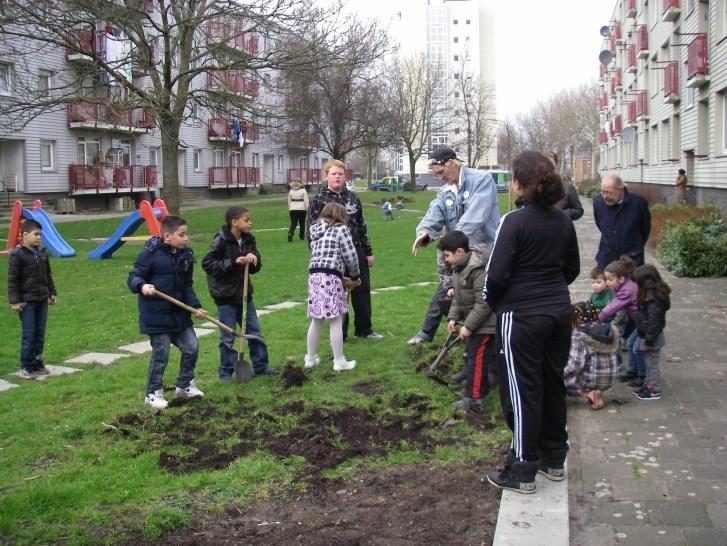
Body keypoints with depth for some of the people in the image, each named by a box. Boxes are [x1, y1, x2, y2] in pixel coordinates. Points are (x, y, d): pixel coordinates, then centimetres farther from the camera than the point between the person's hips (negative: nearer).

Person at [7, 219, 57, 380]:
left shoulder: (42, 252, 8)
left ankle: (37, 363, 21)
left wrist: (52, 293, 17)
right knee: (28, 335, -3)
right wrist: (14, 300, -14)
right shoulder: (17, 254, -11)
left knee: (40, 334, 10)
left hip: (42, 300, 6)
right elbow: (12, 280, -11)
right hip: (26, 301, -6)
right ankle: (26, 367, 5)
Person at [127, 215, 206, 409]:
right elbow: (133, 277, -13)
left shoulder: (185, 255, 5)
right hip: (157, 315, -7)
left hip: (180, 314, 7)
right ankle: (153, 393, 18)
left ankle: (185, 386, 29)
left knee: (191, 347, 10)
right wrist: (142, 285, -35)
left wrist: (195, 306, 2)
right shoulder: (150, 254, -15)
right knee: (160, 355, 0)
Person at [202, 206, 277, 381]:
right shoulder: (221, 241, -15)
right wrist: (233, 262, -24)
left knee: (254, 332, 13)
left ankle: (260, 366, 25)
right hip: (225, 296, -6)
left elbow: (255, 268, 7)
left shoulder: (249, 240, 2)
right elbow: (207, 263, -18)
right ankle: (226, 371, 16)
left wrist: (254, 259, -17)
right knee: (227, 337, 3)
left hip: (244, 293, 6)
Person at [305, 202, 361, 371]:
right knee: (336, 321, -1)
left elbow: (317, 255, 13)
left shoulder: (315, 232, 19)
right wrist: (354, 276, 13)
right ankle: (339, 361, 3)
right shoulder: (341, 229, 0)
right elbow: (350, 255, -4)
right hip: (330, 277, -7)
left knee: (316, 321, 17)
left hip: (314, 276, 7)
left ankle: (310, 358, 25)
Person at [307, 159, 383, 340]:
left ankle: (364, 329, 25)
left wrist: (368, 252, 11)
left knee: (363, 291, 10)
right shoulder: (319, 201, -5)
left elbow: (362, 226, 12)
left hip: (356, 252, 4)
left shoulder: (352, 198, 8)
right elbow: (312, 231, -5)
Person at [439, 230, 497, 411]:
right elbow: (459, 296, 14)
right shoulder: (458, 268, 3)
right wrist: (453, 317, 3)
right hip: (473, 319, 10)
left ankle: (474, 398, -2)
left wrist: (468, 326, -24)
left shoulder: (479, 270, -28)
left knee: (477, 358, -7)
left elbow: (484, 303, -28)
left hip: (485, 322, -10)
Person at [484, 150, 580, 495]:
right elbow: (572, 268, 14)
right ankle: (554, 459, 31)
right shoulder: (563, 221, 5)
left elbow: (496, 273, -17)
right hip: (559, 312, 7)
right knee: (552, 383, 17)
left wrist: (492, 301, 2)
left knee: (522, 390, 2)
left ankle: (522, 472, 10)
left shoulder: (515, 221, -16)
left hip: (521, 315, -7)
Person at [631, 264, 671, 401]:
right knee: (649, 363, 21)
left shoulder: (654, 301, -30)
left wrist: (649, 341, -20)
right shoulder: (653, 294, 2)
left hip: (652, 338, -10)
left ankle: (655, 391, 17)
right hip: (647, 336, 10)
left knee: (652, 364, 5)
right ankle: (649, 385, 35)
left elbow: (654, 323, -27)